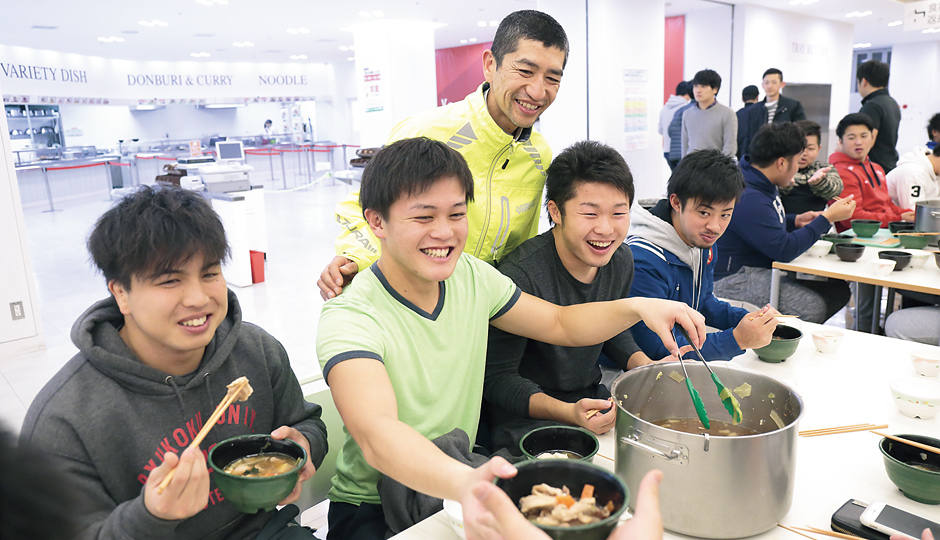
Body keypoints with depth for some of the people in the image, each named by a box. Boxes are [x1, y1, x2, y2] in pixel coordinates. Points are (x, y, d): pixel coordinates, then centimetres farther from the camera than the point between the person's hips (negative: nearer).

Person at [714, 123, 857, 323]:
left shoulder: (762, 185, 11)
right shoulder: (748, 198, -24)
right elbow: (784, 249, -25)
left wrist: (796, 221, 12)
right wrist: (827, 218, -16)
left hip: (762, 270, 11)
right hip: (732, 281, -11)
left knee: (838, 289, 2)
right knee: (813, 306, -23)